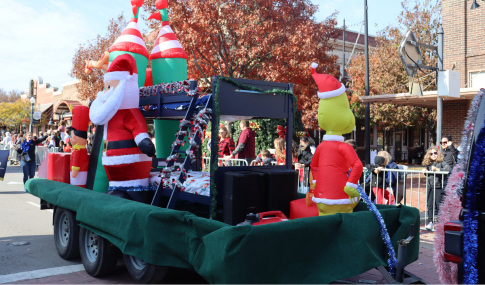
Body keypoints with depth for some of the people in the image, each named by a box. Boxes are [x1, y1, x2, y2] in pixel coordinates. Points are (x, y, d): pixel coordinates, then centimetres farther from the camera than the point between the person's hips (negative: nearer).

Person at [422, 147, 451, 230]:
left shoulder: (441, 162, -7)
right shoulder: (428, 163, 8)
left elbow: (448, 169, -22)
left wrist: (437, 169, -24)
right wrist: (425, 171, -1)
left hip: (439, 187, -5)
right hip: (430, 187, 5)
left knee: (439, 205, -3)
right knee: (430, 205, 7)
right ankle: (430, 221, 16)